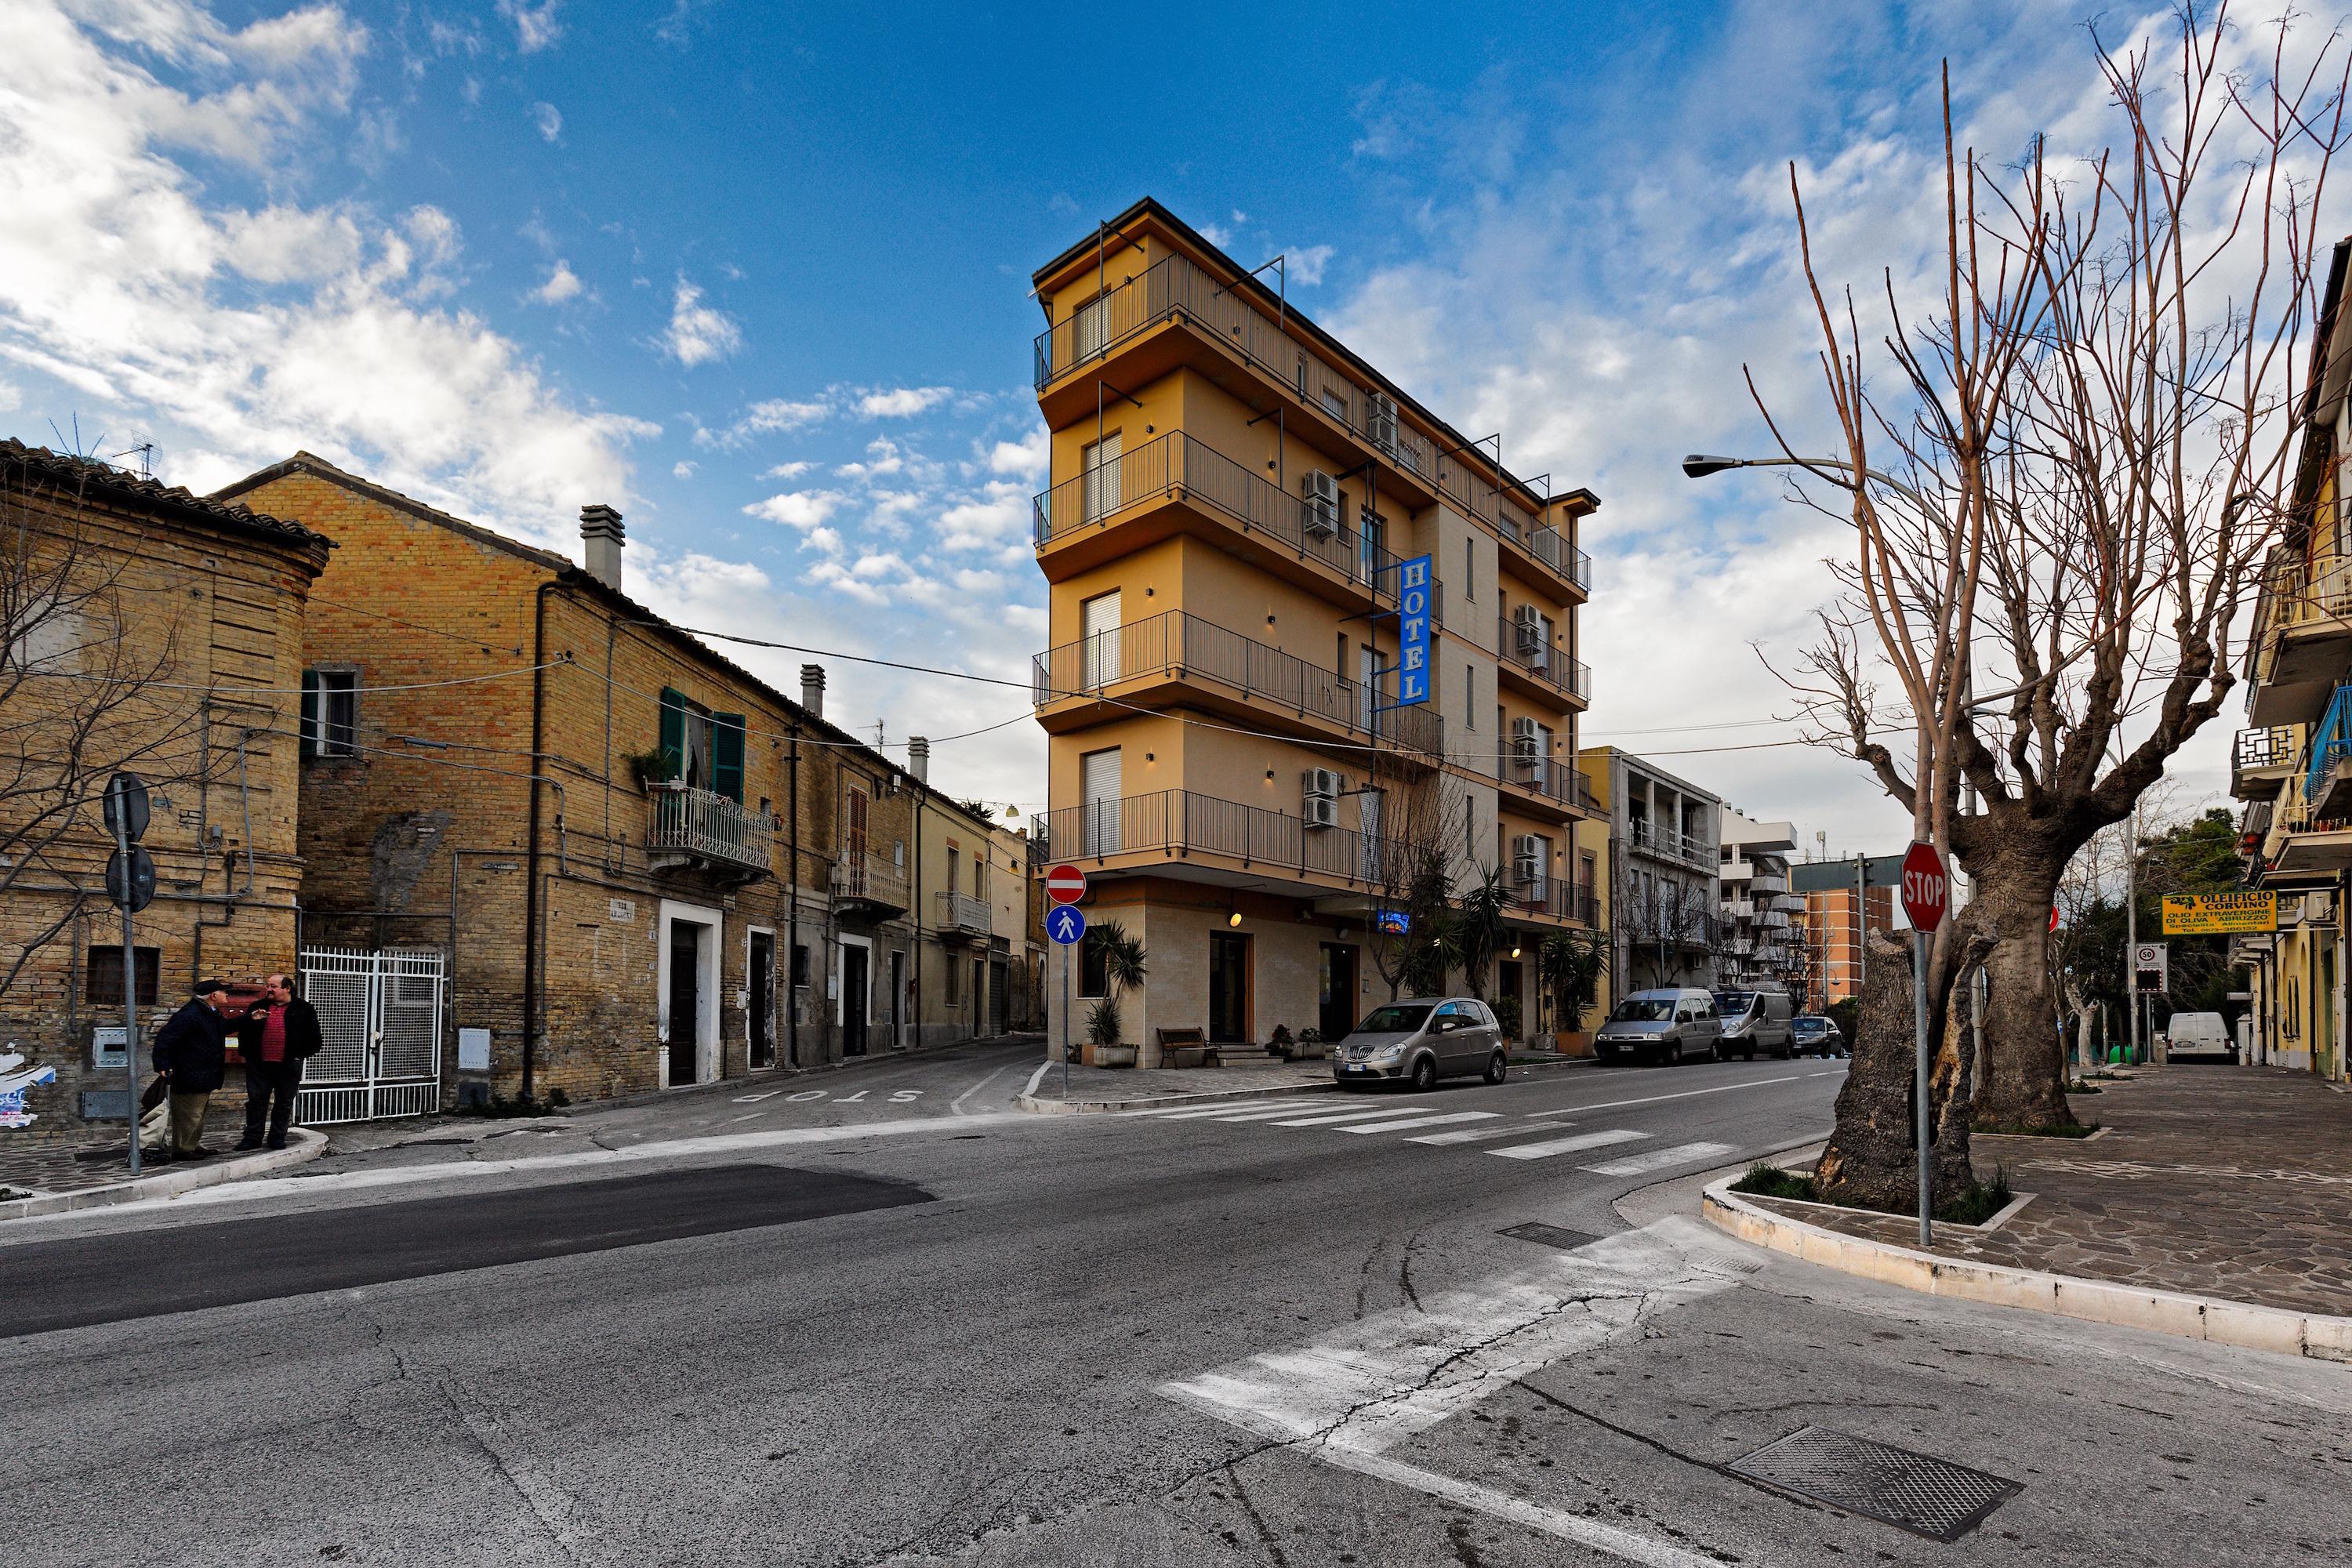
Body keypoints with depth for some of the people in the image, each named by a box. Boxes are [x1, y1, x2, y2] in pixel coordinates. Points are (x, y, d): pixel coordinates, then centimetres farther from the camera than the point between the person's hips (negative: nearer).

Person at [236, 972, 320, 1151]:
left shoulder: (304, 1009, 1)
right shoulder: (258, 1007, 10)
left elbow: (314, 1037, 3)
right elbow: (242, 1030, 18)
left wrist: (301, 1055, -3)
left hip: (289, 1066, -2)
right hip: (259, 1064, 2)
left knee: (284, 1103, 5)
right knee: (256, 1101, 5)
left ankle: (277, 1138, 15)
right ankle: (252, 1138, 14)